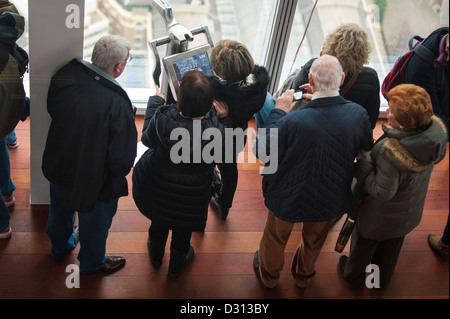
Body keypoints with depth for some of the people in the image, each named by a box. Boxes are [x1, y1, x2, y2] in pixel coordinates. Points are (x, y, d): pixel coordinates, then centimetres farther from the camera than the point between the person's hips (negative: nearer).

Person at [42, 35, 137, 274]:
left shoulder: (67, 74, -20)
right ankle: (91, 262, 52)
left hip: (58, 167, 6)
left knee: (60, 210, 32)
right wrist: (119, 173, -6)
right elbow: (122, 158, -29)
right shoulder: (117, 105, -37)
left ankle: (60, 247, 62)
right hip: (95, 180, -5)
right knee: (94, 220, 24)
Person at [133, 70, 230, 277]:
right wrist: (225, 118, -14)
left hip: (156, 188, 1)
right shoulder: (216, 129, -34)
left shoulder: (162, 118, -32)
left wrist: (154, 101, 1)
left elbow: (147, 139, -9)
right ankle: (176, 265, 56)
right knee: (183, 229, 30)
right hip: (191, 196, -1)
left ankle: (156, 254, 62)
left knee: (159, 221, 33)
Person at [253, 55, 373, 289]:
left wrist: (278, 111, -12)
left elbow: (264, 151, -20)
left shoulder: (293, 121, -37)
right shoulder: (358, 114, -26)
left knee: (276, 237, 29)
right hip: (331, 198, 3)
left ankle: (268, 275, 57)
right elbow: (366, 147, -3)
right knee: (315, 240, 33)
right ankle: (304, 276, 61)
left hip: (290, 198, -3)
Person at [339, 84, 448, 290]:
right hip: (411, 211, 6)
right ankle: (383, 280, 59)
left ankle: (354, 277, 54)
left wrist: (361, 164, -24)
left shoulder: (391, 151, -44)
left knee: (363, 244, 26)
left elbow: (383, 192, -32)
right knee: (392, 246, 33)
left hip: (381, 216, -6)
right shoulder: (437, 130, -24)